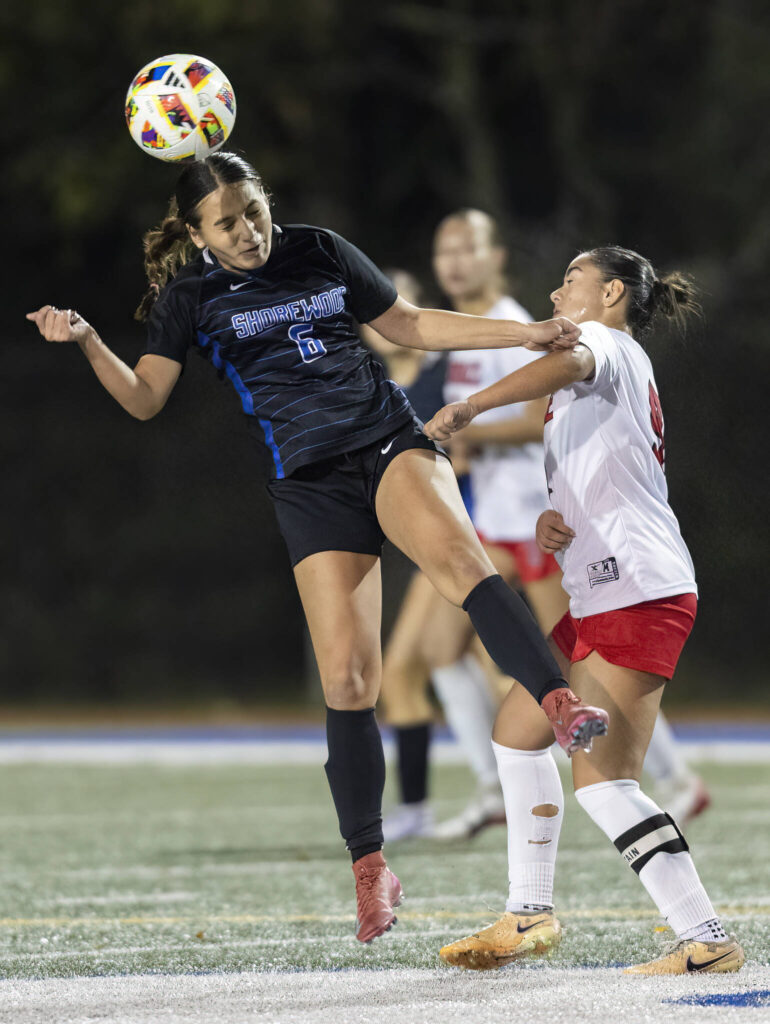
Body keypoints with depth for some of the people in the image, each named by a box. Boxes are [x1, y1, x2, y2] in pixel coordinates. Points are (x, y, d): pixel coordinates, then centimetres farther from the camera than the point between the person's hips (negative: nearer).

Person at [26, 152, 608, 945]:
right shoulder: (189, 297, 7)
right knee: (346, 673, -9)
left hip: (391, 441, 1)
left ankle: (562, 706, -47)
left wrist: (529, 335, 18)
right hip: (310, 483, -1)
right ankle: (370, 870, 2)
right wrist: (86, 341, -16)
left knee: (454, 554, -34)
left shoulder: (323, 254, 12)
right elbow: (144, 398, 1)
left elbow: (411, 326, 21)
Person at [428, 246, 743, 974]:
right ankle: (529, 915, 25)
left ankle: (706, 941, -17)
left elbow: (570, 363, -28)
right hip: (597, 599, 10)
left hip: (639, 592, -10)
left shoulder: (610, 344, -2)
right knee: (518, 730, 19)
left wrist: (465, 409, -31)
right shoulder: (600, 381, 26)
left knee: (602, 781, -16)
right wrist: (552, 522, 2)